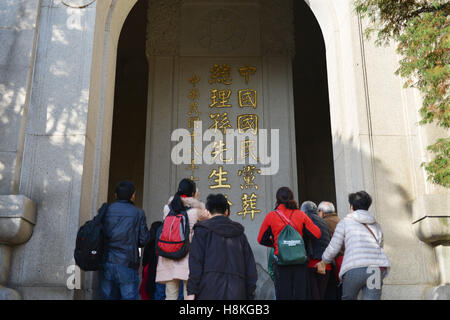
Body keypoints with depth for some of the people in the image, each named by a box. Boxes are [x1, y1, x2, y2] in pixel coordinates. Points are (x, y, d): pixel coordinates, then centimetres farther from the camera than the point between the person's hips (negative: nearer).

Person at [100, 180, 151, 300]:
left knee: (108, 296, 11)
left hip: (106, 263, 3)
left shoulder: (106, 210, 2)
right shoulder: (138, 213, -4)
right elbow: (144, 240, -3)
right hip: (127, 264, -3)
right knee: (130, 296, 3)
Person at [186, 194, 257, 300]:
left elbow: (196, 261, -3)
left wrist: (192, 291, -3)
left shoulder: (202, 230, 5)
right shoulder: (239, 232, 17)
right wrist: (250, 294, 17)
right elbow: (250, 265, 14)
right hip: (236, 294, 4)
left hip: (209, 291, -3)